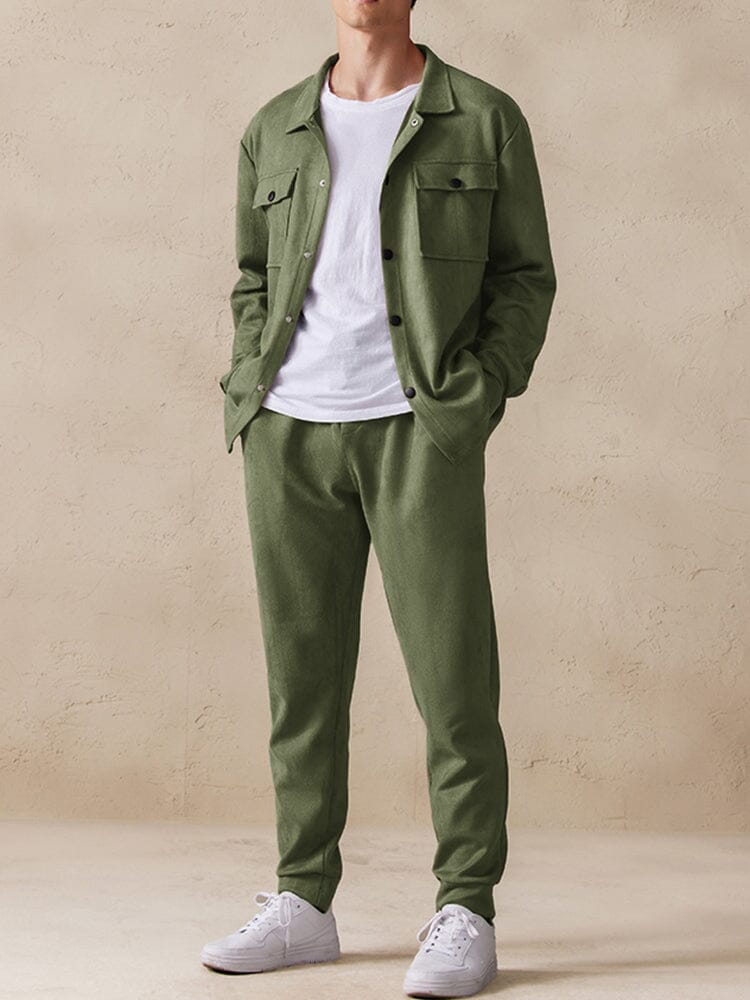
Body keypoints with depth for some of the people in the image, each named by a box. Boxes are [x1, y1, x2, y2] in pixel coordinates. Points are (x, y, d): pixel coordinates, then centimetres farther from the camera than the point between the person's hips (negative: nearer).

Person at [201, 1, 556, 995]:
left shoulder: (485, 119, 5)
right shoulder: (274, 131, 14)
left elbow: (525, 274, 6)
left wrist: (482, 393, -6)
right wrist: (249, 393, 6)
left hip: (420, 431, -3)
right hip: (289, 431, 3)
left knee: (451, 665, -6)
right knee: (302, 667, 6)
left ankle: (466, 915, 4)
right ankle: (303, 903, 16)